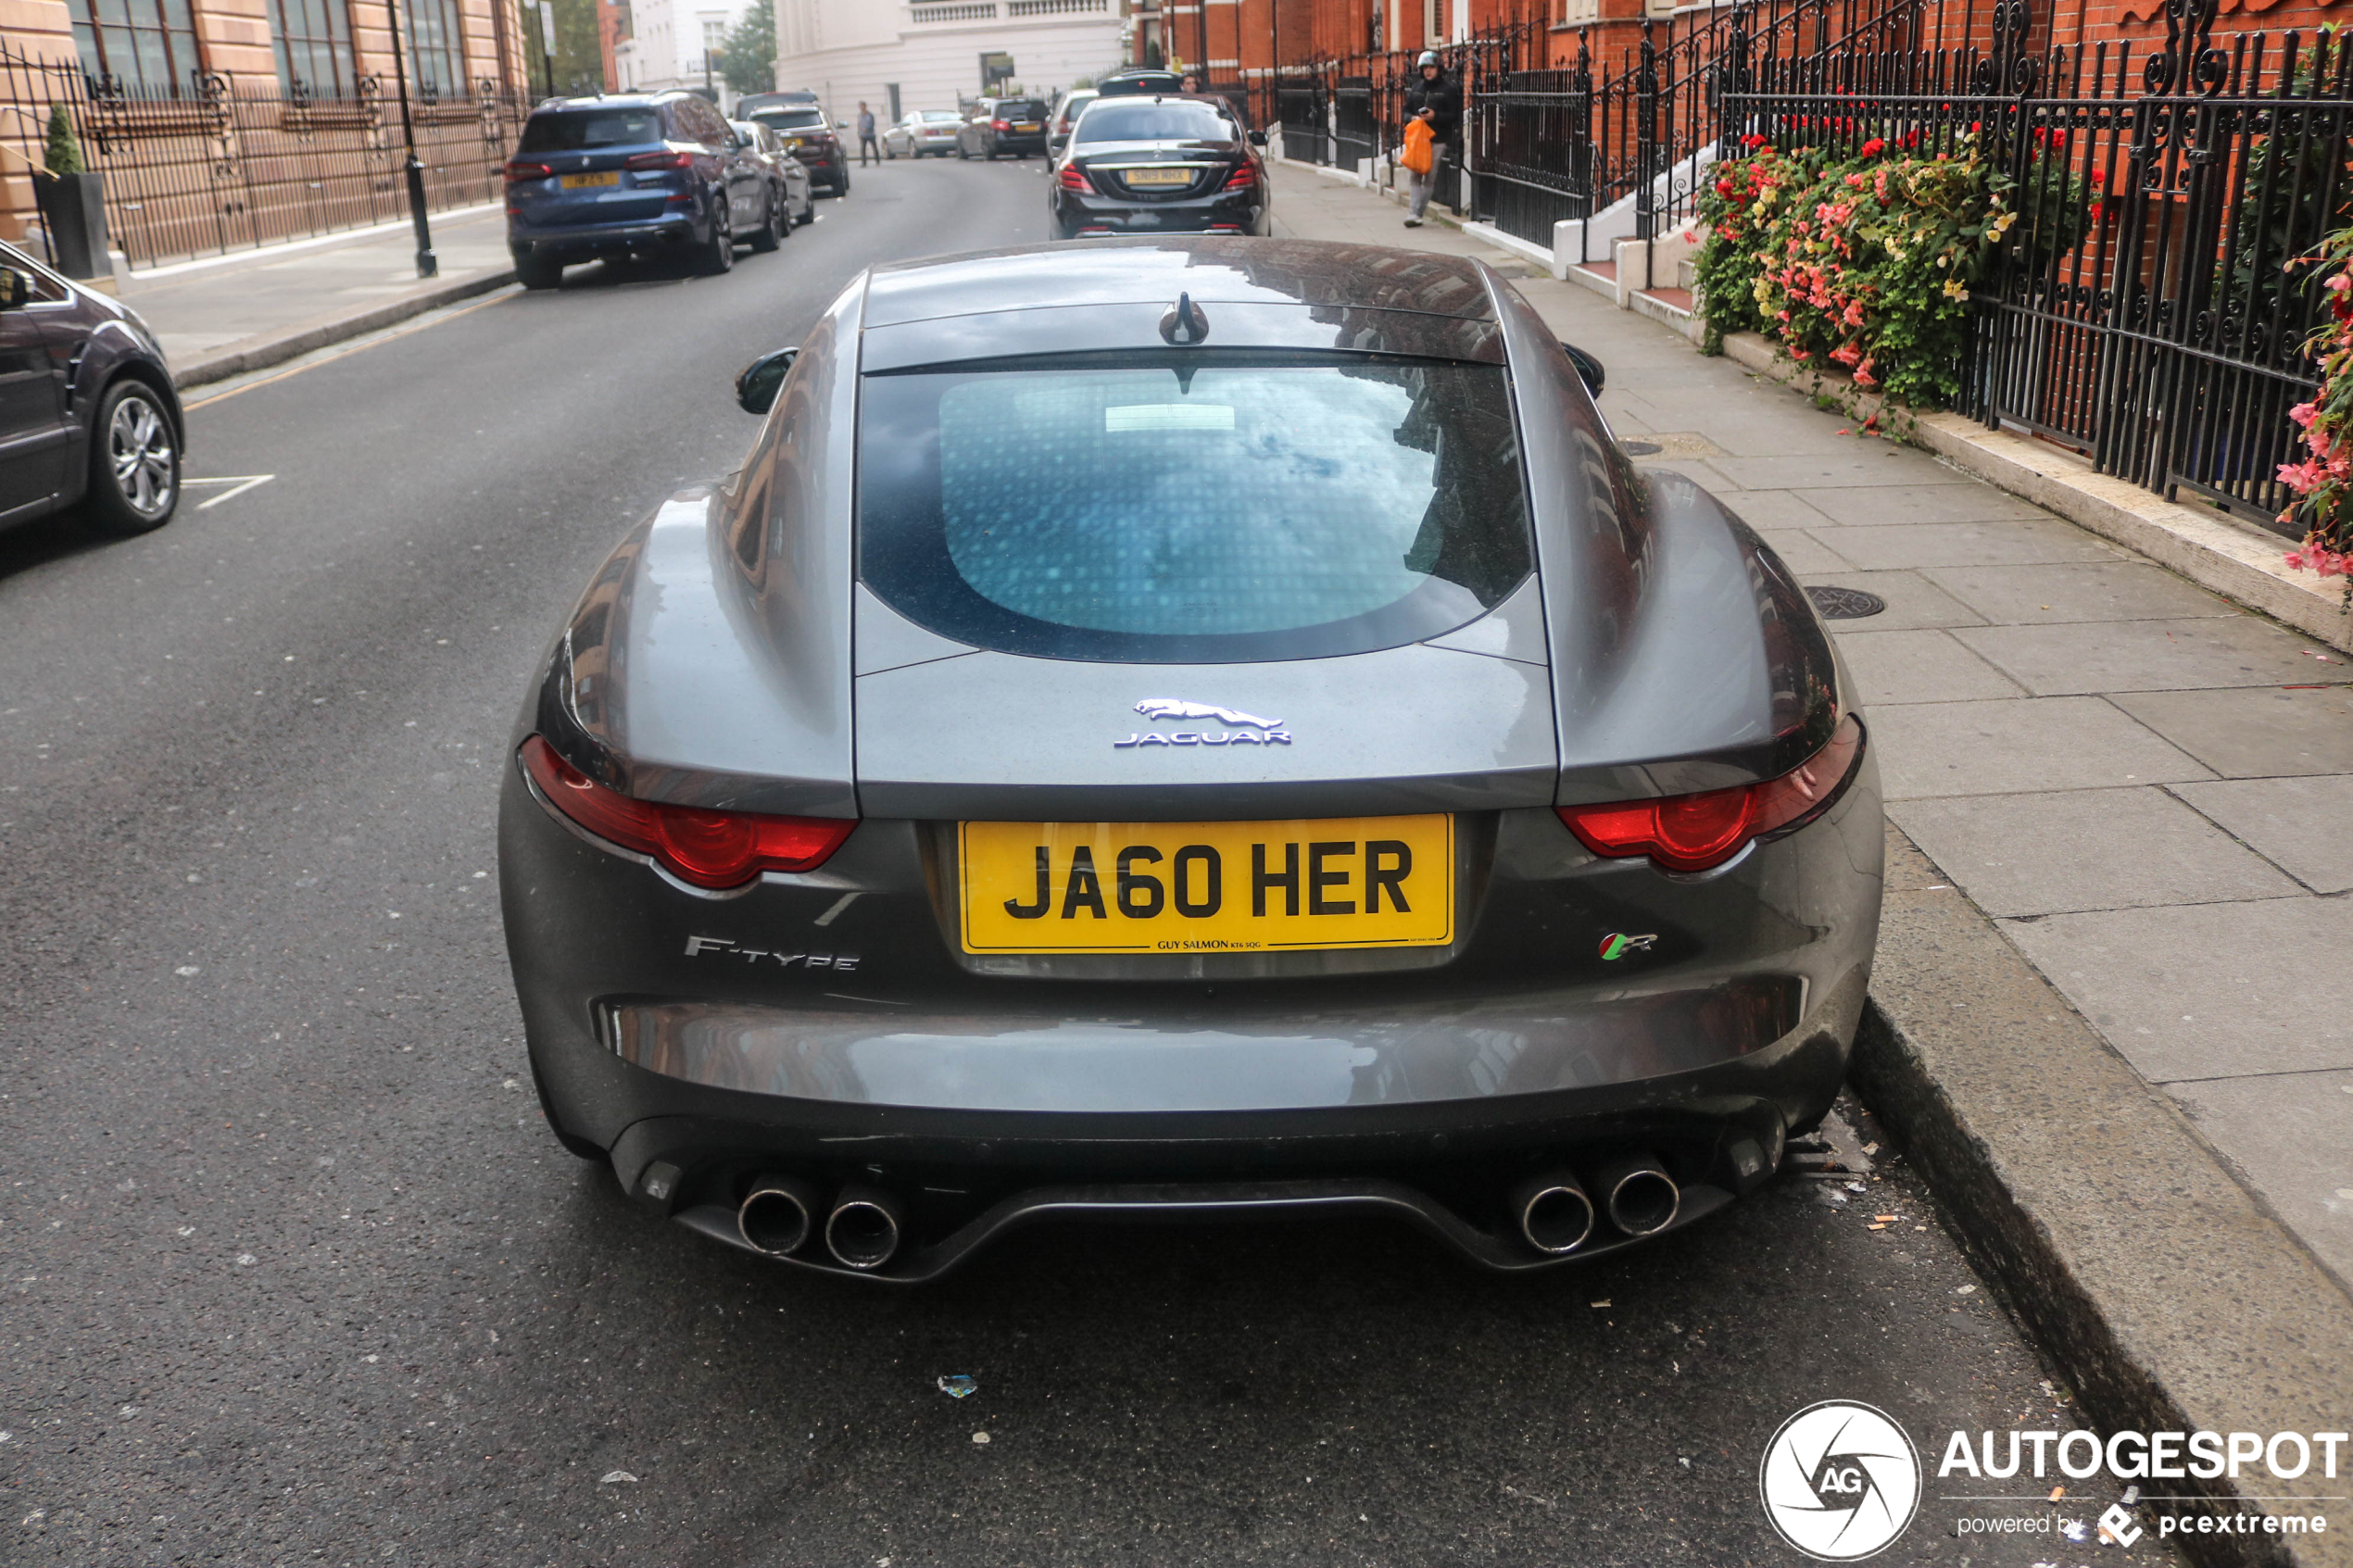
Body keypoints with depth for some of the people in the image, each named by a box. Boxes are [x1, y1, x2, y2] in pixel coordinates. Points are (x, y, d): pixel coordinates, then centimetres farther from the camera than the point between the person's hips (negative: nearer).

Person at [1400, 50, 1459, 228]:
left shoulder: (1449, 89, 0)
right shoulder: (1416, 88, 15)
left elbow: (1454, 115, -4)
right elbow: (1407, 110, 19)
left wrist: (1435, 116, -18)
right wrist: (1413, 118, -3)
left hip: (1437, 140, -4)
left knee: (1429, 178, -1)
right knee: (1414, 176, -6)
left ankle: (1416, 213, 5)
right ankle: (1414, 213, -8)